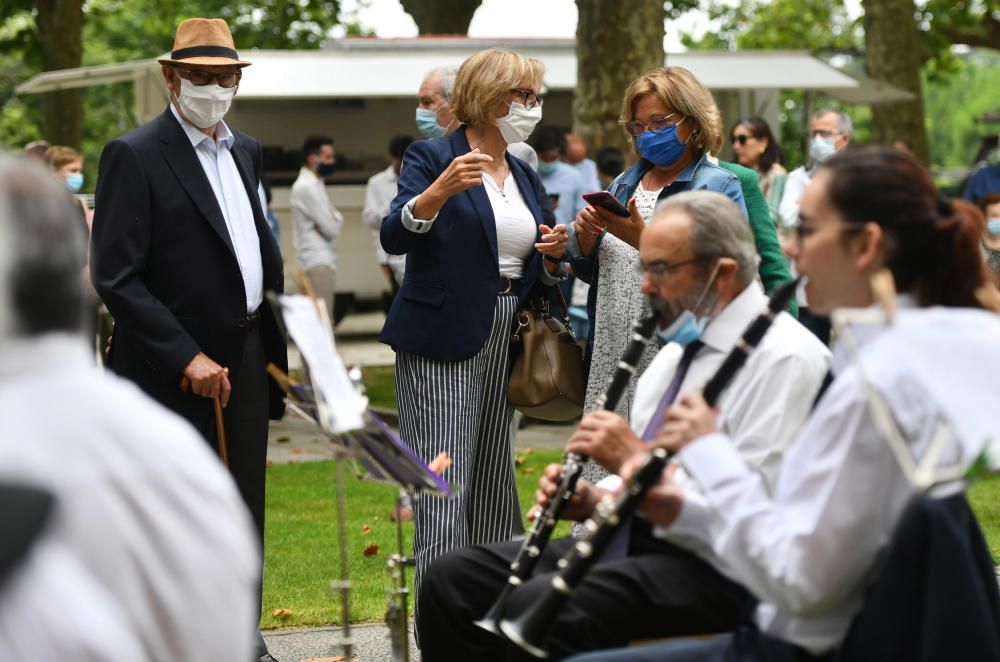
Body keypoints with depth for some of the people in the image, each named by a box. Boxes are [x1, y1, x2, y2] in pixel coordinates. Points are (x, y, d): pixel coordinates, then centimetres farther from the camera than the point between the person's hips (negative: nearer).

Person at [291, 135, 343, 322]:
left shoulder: (314, 184, 19)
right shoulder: (307, 187, -12)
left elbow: (331, 223, 18)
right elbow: (331, 229, -14)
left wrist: (334, 217, -2)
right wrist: (336, 219, 6)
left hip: (322, 259, 10)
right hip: (318, 262, -10)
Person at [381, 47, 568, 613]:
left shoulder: (526, 178, 17)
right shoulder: (433, 158, -4)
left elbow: (538, 275, 22)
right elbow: (394, 237, -19)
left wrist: (552, 254, 0)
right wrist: (439, 191, -35)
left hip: (506, 343, 7)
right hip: (441, 342, -7)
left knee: (494, 486, 10)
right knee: (444, 488, -11)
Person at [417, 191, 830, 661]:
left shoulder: (784, 358, -12)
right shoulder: (679, 346, 18)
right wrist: (594, 499, 4)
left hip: (711, 566, -10)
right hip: (630, 533, 10)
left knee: (537, 606, -30)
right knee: (453, 578, -2)